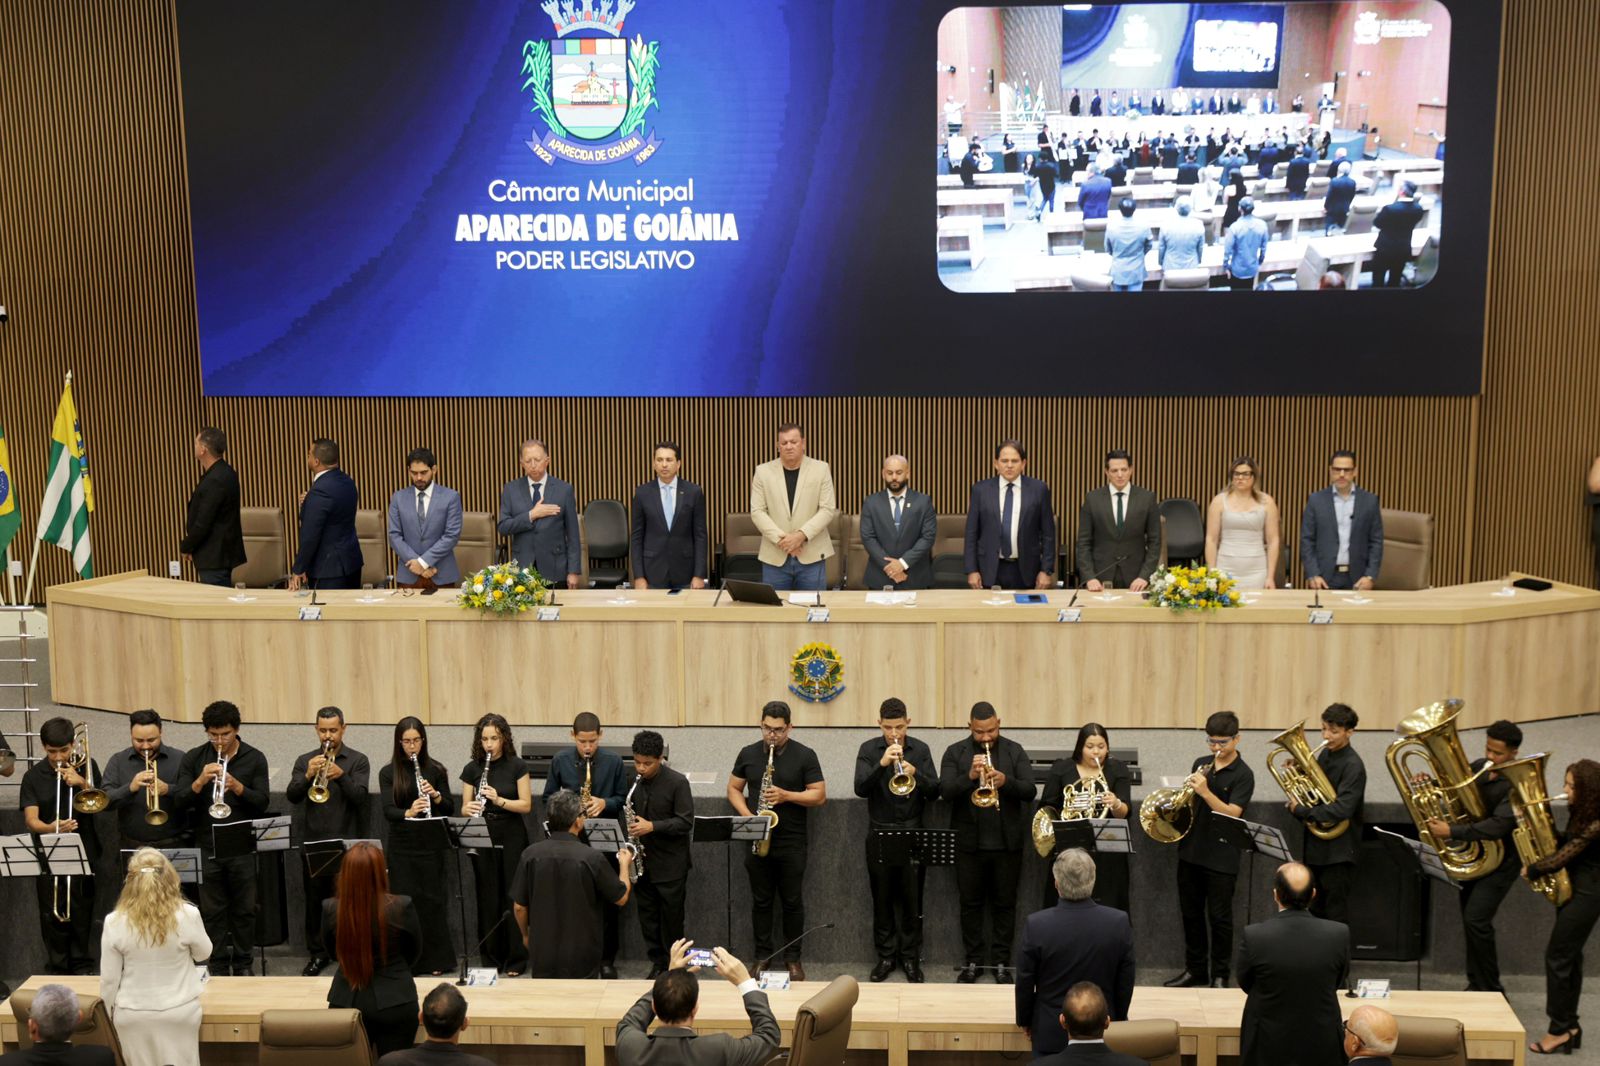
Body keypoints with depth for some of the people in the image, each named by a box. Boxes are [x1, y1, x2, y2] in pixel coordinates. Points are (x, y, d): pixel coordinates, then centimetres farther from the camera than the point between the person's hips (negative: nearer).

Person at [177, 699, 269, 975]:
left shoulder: (254, 759, 0)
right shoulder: (193, 758, 3)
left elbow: (263, 802, -6)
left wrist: (238, 787, -23)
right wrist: (200, 781, -22)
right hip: (207, 847, 1)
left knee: (244, 909, 6)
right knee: (212, 911, 7)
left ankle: (242, 963, 19)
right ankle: (219, 965, 17)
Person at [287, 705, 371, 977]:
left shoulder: (358, 761, 3)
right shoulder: (305, 760, 9)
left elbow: (359, 796, -10)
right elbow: (292, 796, -3)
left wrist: (341, 775, -27)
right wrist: (308, 776, -21)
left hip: (346, 843, -2)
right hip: (312, 843, 2)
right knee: (314, 901, 7)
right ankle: (317, 954, 18)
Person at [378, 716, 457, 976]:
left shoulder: (435, 769, 3)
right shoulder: (388, 773, 0)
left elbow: (450, 809, 2)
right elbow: (388, 811, -11)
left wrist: (435, 795, -18)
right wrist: (408, 812, -31)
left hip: (433, 845, 0)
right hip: (402, 847, 0)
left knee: (433, 900, 3)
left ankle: (436, 960, 16)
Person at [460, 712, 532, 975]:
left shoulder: (517, 766, -4)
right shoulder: (472, 769, 4)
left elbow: (526, 805, -7)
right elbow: (465, 808, 5)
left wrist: (499, 800, -22)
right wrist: (470, 809, -19)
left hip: (512, 837, -2)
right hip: (482, 837, 2)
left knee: (512, 896, -1)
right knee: (487, 897, 5)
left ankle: (516, 959, 8)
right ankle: (492, 956, 17)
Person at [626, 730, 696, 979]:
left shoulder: (677, 782, -13)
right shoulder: (634, 780, 3)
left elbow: (686, 822, -15)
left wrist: (652, 826, -24)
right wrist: (631, 825, 0)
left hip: (671, 863, -5)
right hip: (642, 861, 5)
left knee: (671, 918, 4)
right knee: (647, 917, 10)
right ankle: (657, 964, 22)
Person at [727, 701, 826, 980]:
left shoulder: (805, 755, -4)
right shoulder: (748, 753, 4)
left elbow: (820, 795, -5)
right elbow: (733, 789, 10)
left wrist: (786, 795, -19)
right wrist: (747, 815, -8)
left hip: (792, 842, -2)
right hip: (757, 840, 2)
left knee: (792, 901, 5)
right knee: (761, 901, 10)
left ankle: (793, 958, 18)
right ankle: (763, 956, 21)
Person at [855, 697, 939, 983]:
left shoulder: (920, 750, 2)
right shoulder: (869, 750, 0)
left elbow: (934, 792, -2)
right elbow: (860, 789, -12)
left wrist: (915, 773, -21)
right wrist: (882, 764, -27)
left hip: (913, 831, 0)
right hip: (879, 833, 0)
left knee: (912, 898, 3)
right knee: (882, 898, 7)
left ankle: (911, 956, 15)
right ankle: (886, 955, 18)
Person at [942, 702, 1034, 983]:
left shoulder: (1014, 751, 2)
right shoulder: (955, 753, 0)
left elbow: (1029, 791, -7)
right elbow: (945, 791, -11)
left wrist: (1005, 781, -26)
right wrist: (969, 776, -28)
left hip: (1007, 842, 0)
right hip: (969, 842, 0)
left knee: (1004, 904, 8)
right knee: (970, 903, 9)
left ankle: (1001, 961, 19)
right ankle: (972, 960, 20)